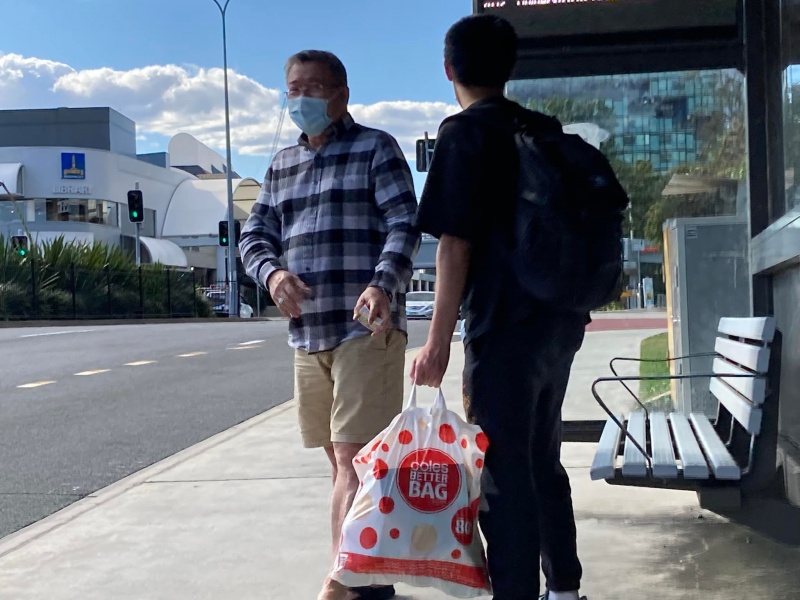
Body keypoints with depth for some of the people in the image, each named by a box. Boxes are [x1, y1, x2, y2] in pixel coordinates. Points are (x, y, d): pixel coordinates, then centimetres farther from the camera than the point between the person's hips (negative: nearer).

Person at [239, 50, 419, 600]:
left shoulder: (375, 148, 1)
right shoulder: (282, 165, 19)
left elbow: (404, 226, -8)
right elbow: (255, 235, 15)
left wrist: (383, 284, -26)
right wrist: (272, 271, -9)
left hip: (366, 328, -6)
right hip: (307, 333, 7)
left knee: (354, 458, -11)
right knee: (342, 460, 11)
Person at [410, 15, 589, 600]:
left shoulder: (465, 133, -9)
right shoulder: (546, 130, 12)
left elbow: (456, 245, -15)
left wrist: (438, 342, -12)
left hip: (507, 325, -8)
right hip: (562, 319, 8)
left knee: (503, 474, -1)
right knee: (544, 461, 19)